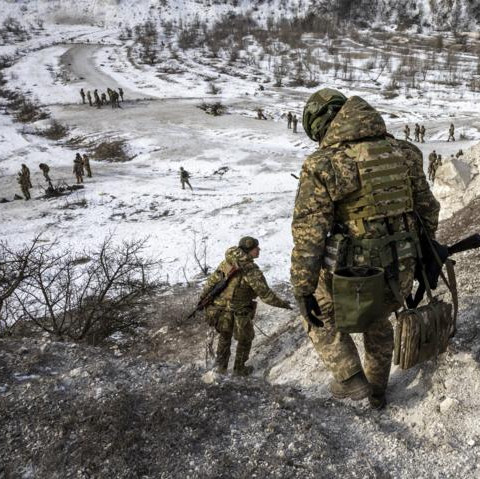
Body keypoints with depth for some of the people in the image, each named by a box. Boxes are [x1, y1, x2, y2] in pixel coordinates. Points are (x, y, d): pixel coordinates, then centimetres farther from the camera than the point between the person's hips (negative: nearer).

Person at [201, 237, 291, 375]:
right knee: (245, 339, 21)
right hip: (239, 314, -5)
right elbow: (265, 294, -20)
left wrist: (203, 297, 15)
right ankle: (239, 369, 36)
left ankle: (221, 365, 40)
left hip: (220, 311, 5)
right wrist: (282, 304, -6)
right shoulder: (252, 271, -23)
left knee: (224, 336, 29)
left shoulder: (226, 262, -5)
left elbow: (212, 280, 3)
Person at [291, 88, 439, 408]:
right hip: (400, 274, 5)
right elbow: (428, 208, 10)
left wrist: (303, 290, -8)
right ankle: (378, 390, 48)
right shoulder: (403, 153, 1)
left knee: (319, 318, 26)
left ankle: (352, 380, 22)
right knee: (378, 323, 33)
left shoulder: (322, 166, -15)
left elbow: (308, 236, -17)